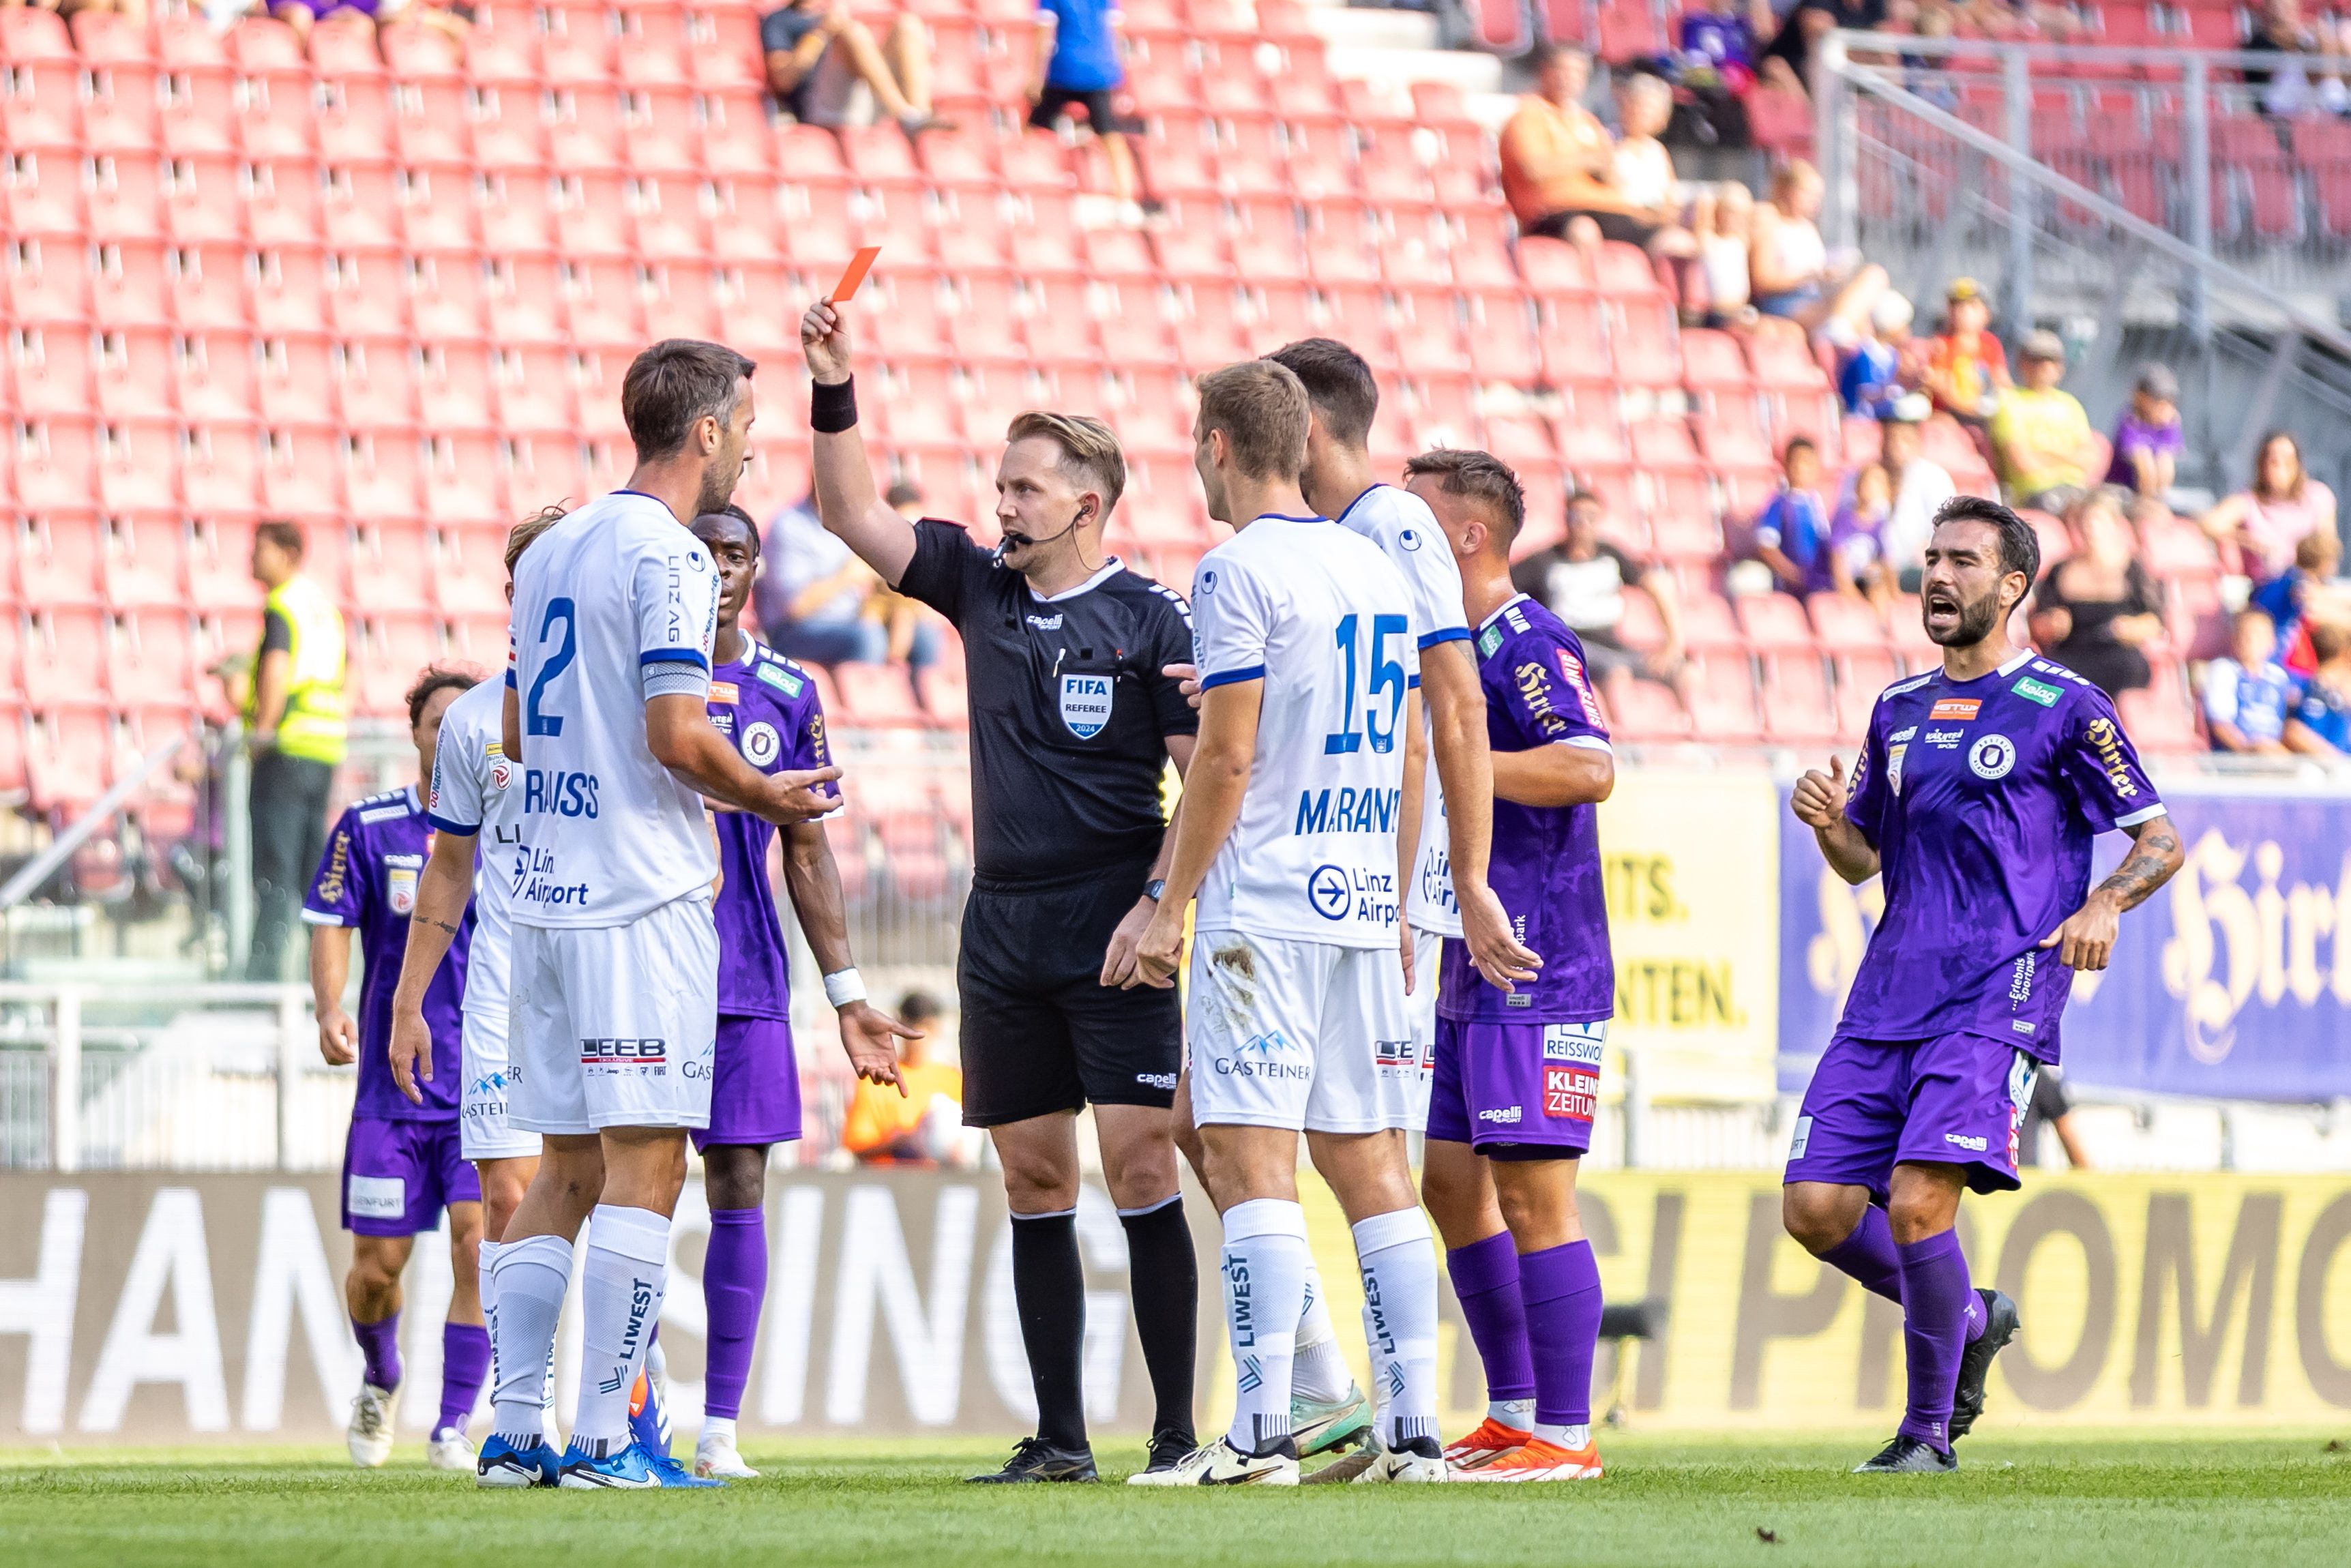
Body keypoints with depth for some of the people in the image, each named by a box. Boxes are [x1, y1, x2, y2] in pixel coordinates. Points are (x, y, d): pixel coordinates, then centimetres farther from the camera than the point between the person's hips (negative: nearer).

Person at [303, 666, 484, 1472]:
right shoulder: (368, 827, 1)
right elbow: (332, 926, -1)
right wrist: (330, 1010, -18)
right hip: (392, 1087, 0)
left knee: (480, 1246, -14)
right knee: (377, 1265, 2)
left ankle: (453, 1426, -5)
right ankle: (380, 1378, 34)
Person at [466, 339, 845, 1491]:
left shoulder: (553, 551, 15)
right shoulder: (666, 555, -11)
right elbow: (676, 736, -18)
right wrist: (763, 793, -1)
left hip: (547, 897, 8)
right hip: (642, 896, -8)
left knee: (565, 1171, 12)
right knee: (643, 1169, -6)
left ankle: (513, 1434, 8)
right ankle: (602, 1440, -9)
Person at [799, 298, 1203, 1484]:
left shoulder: (1151, 620, -3)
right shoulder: (980, 589, 12)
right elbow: (850, 514, 14)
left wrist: (1155, 906, -16)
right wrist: (834, 392, 2)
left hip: (1112, 933, -6)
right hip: (1003, 929, 6)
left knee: (1138, 1163, -10)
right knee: (1033, 1180, 6)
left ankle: (1178, 1430, -8)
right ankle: (1060, 1437, 9)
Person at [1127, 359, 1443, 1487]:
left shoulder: (1239, 569, -8)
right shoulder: (1377, 570, 15)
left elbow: (1226, 758, -12)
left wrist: (1170, 908, -6)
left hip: (1261, 908, -7)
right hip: (1363, 905, 7)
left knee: (1247, 1154, -8)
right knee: (1367, 1160, 8)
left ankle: (1262, 1432, -15)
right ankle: (1413, 1427, 3)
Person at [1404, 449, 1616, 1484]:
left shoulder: (1529, 643, -13)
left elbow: (1591, 768, -26)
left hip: (1538, 971, -10)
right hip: (1467, 971, 10)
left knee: (1533, 1193, -9)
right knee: (1452, 1183, 12)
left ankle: (1564, 1436, -6)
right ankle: (1514, 1416, 19)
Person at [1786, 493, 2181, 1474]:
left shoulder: (2063, 707, 1)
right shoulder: (1899, 709, 18)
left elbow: (2161, 841, 2)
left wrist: (2103, 905, -18)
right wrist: (1828, 823, 2)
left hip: (1998, 996, -6)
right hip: (1888, 998, 6)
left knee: (1917, 1201, -20)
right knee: (1816, 1208, -4)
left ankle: (1929, 1430, -3)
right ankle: (1969, 1320, 21)